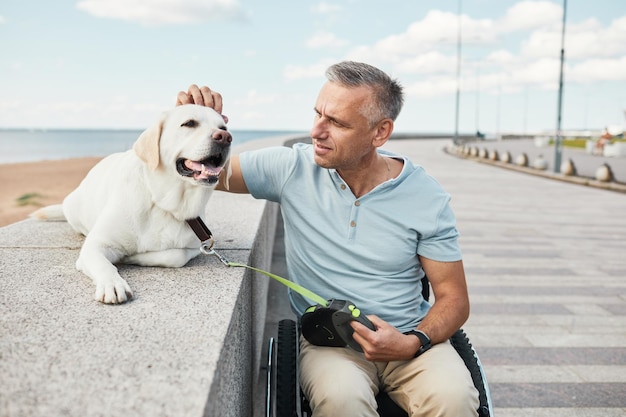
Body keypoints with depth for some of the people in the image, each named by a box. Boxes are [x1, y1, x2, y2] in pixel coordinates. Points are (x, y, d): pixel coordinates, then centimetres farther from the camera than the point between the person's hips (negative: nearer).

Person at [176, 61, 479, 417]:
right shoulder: (292, 168, -4)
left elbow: (454, 298, 0)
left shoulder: (427, 199, -5)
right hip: (324, 338, 0)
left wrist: (413, 344, -18)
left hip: (408, 337, 1)